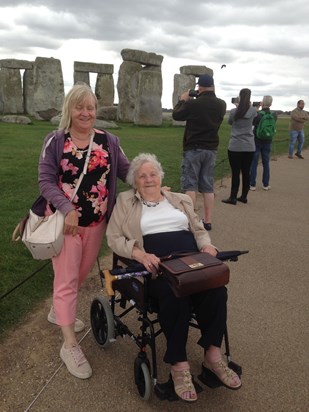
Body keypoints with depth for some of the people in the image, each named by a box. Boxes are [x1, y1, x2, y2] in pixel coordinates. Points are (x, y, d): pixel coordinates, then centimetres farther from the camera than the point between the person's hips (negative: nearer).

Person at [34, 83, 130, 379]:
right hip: (64, 220, -4)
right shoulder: (55, 141, -7)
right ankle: (70, 345, 11)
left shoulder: (108, 141, 2)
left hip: (96, 222, 5)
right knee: (67, 279, 0)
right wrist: (67, 210, -23)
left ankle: (58, 312, 46)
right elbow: (45, 180, -10)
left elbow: (126, 171, 3)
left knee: (81, 273, 19)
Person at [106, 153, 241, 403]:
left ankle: (213, 355, -9)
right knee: (175, 295, -34)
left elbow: (199, 229, 21)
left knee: (216, 290, -27)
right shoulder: (125, 201, 14)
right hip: (155, 265, -3)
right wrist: (140, 254, -15)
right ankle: (179, 364, -17)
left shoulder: (181, 199, 24)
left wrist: (207, 246, -4)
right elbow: (114, 238, 3)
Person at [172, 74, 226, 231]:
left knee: (190, 186, 0)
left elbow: (176, 115, 0)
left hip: (193, 149, -5)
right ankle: (207, 221, 12)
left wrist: (182, 100, 15)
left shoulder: (193, 103, -15)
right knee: (208, 187, 9)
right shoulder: (221, 105, 0)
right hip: (211, 149, 5)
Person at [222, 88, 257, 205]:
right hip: (249, 147, 3)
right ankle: (244, 196, 18)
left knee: (235, 172, 0)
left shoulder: (234, 111, -7)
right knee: (246, 172, 9)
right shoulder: (253, 111, -2)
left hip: (235, 146, -2)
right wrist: (249, 105, 32)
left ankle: (233, 198, 4)